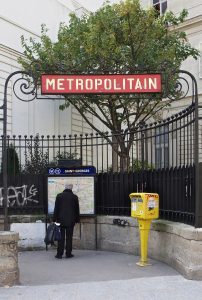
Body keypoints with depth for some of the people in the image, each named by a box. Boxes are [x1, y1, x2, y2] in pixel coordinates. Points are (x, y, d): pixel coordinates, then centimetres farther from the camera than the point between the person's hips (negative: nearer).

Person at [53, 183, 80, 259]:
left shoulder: (59, 196, -2)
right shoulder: (74, 197, 0)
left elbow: (56, 209, -2)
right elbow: (77, 209, 5)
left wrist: (54, 219, 2)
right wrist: (77, 220, 14)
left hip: (61, 220, 0)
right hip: (71, 221, 0)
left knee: (61, 237, 3)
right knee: (69, 237, 5)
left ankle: (59, 254, 3)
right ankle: (68, 253, 6)